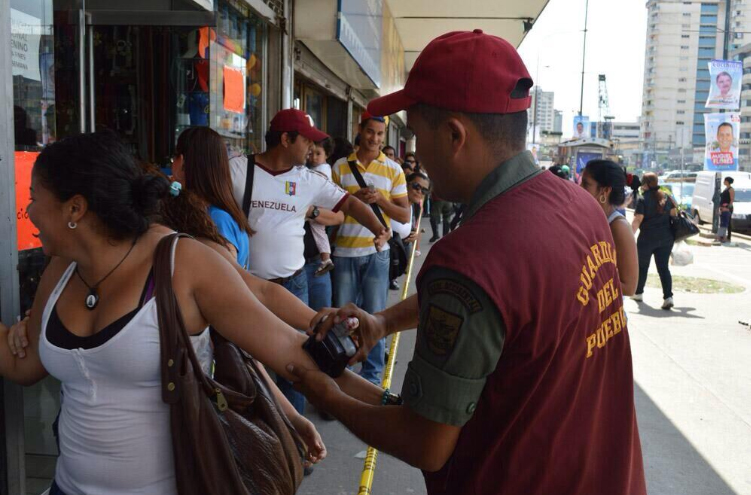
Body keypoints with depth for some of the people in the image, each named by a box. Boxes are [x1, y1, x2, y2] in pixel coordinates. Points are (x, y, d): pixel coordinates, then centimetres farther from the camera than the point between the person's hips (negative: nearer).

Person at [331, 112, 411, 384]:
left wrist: (380, 199, -17)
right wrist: (354, 199, -13)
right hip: (344, 252, 1)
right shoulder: (341, 166, 3)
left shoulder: (393, 170, 1)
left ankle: (372, 375, 20)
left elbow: (405, 215, -1)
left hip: (376, 252, -1)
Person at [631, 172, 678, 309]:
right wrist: (674, 234, 19)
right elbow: (674, 214, 9)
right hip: (666, 238, 4)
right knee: (663, 267, 4)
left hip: (647, 238, -4)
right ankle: (668, 297, -9)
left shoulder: (643, 199, -9)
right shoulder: (666, 197, 7)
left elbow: (637, 220, -16)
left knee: (642, 266, 14)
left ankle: (638, 293, 28)